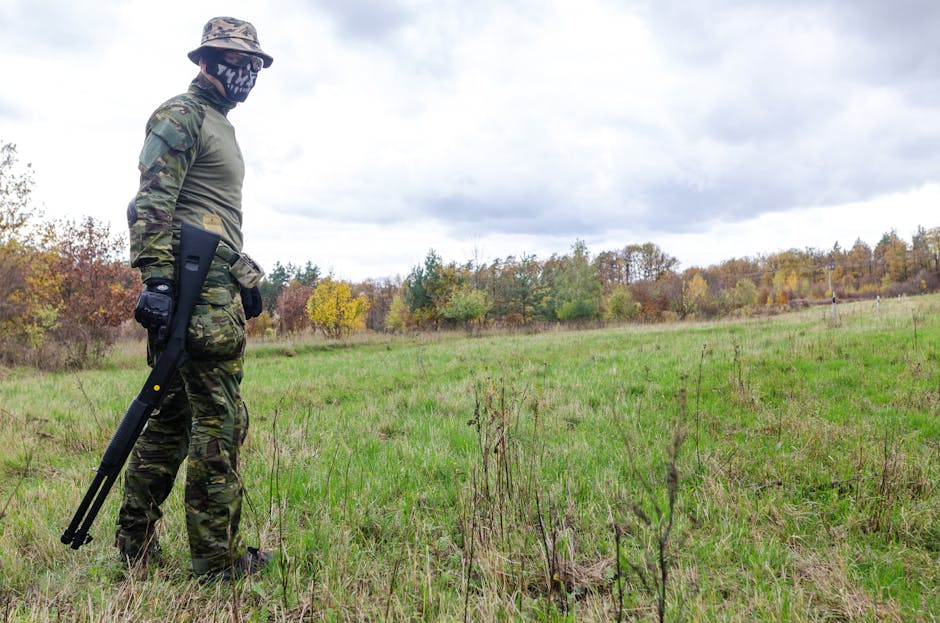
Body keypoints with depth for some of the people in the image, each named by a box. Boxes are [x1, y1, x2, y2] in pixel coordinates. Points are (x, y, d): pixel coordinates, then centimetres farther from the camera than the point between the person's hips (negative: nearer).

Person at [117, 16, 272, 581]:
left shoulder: (219, 126, 27)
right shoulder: (180, 116, -4)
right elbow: (151, 204, -15)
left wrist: (247, 277, 25)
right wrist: (157, 281, -24)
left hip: (217, 285, 10)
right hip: (197, 287, -10)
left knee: (174, 415, 12)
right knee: (220, 419, -8)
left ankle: (135, 543, 23)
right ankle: (218, 560, 1)